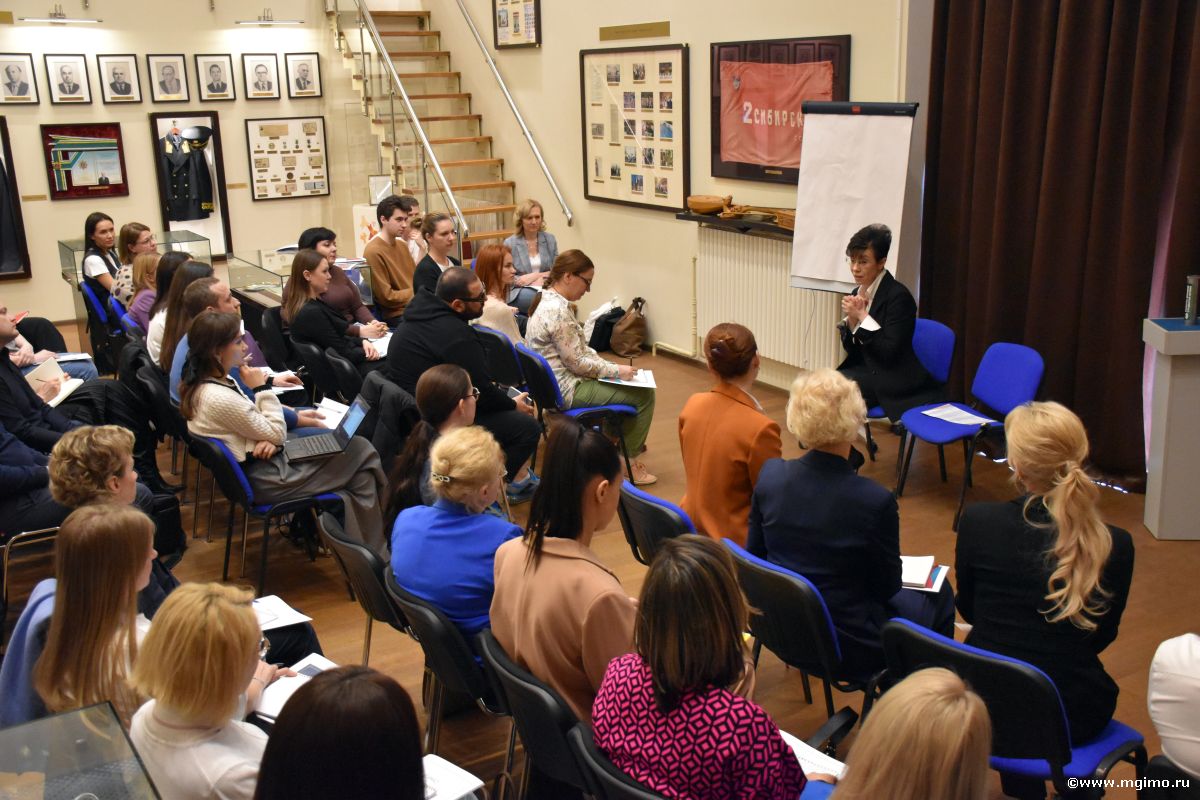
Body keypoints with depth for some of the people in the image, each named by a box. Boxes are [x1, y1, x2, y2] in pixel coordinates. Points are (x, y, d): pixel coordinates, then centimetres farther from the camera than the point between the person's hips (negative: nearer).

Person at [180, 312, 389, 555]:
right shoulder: (219, 398, -28)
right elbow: (277, 434, -18)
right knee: (360, 453, -1)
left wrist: (271, 438, -10)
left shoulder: (202, 382, 2)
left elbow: (253, 419, 10)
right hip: (267, 481, -10)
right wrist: (262, 388, -13)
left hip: (257, 461, 10)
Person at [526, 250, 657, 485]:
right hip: (567, 391, -11)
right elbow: (577, 362, -22)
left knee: (633, 387, 23)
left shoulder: (548, 300, 7)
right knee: (644, 394, -4)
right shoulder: (558, 310, -25)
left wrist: (609, 366, 6)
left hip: (555, 384, 11)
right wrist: (616, 370, -11)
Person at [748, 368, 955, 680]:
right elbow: (888, 585, -11)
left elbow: (755, 554, 0)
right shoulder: (876, 501, -27)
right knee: (940, 596, 23)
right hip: (848, 648, -5)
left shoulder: (769, 475, -14)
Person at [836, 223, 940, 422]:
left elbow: (889, 352, -20)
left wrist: (862, 315, -18)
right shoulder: (857, 293, 8)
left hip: (895, 381, -7)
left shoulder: (898, 296, -15)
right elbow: (851, 349, 9)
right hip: (868, 371, 7)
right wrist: (851, 319, -9)